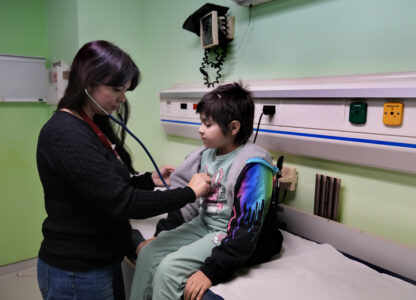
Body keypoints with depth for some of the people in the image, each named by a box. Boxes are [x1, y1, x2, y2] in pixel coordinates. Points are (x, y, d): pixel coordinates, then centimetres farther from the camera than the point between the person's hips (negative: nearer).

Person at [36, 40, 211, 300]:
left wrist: (150, 180, -2)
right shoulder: (65, 135, -24)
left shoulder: (93, 126, 6)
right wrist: (189, 192, -19)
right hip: (77, 275, -9)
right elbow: (121, 203, -28)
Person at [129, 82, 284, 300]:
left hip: (229, 236, -7)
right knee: (148, 253, -5)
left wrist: (211, 272, -26)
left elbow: (246, 229, -23)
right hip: (201, 224, 8)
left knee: (168, 269, -21)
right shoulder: (207, 154, 3)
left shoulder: (252, 166, -21)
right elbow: (191, 201, 10)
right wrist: (160, 235, 8)